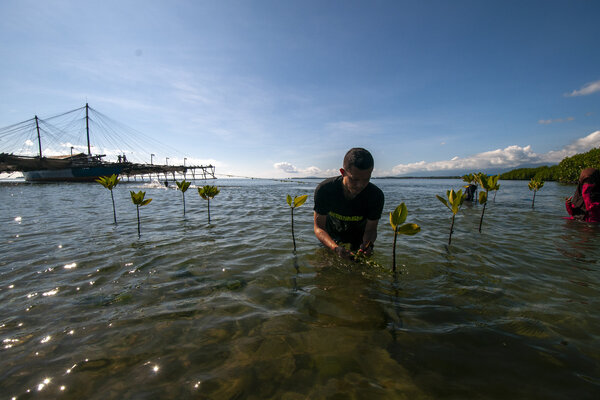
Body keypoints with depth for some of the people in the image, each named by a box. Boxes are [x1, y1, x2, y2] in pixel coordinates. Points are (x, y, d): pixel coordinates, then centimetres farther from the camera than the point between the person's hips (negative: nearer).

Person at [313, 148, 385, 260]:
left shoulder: (376, 196, -30)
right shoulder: (324, 189, -33)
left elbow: (370, 229, -19)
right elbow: (319, 227, -28)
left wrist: (368, 243, -44)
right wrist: (336, 248, -47)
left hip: (359, 240, 1)